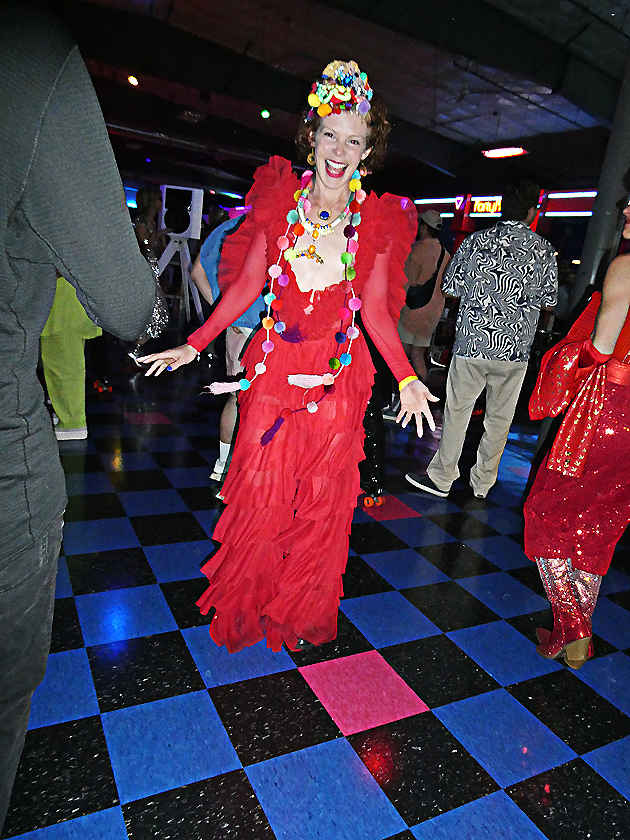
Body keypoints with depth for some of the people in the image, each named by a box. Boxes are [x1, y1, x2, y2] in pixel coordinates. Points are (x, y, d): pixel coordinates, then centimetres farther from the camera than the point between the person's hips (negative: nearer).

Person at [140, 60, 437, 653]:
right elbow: (246, 285, 6)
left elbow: (376, 311, 2)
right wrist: (194, 345, 2)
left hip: (337, 376, 0)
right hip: (275, 369, 0)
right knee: (261, 489, 3)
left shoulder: (378, 222, 3)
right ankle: (245, 605, 30)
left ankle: (302, 613, 32)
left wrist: (407, 379, -9)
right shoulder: (280, 201, 4)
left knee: (321, 498, 7)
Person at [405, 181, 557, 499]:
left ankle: (441, 477, 18)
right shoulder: (544, 251, 0)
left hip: (472, 343, -1)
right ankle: (483, 482, 25)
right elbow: (548, 302, 7)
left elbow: (450, 290, 4)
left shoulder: (474, 241, -1)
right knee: (500, 418, 13)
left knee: (457, 412, 9)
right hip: (516, 348, 1)